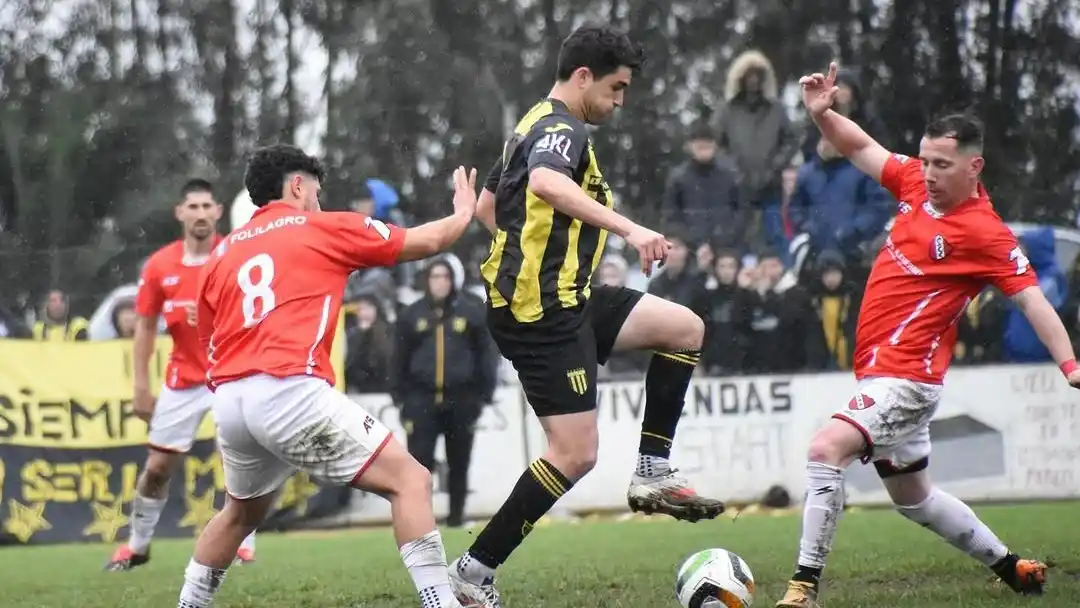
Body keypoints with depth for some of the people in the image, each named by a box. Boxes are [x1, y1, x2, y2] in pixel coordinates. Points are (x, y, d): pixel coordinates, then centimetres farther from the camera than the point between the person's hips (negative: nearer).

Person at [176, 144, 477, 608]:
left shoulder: (222, 255, 22)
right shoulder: (321, 228, 10)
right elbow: (428, 241, 19)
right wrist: (463, 212, 37)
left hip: (229, 402, 6)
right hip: (290, 392, -6)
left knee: (241, 513, 31)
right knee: (410, 481, -3)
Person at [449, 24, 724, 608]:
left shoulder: (534, 126, 19)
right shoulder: (561, 130, -12)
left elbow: (486, 206, 29)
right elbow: (547, 183, -36)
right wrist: (628, 228, -40)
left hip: (563, 299, 10)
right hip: (544, 312, -10)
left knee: (685, 328, 10)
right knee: (575, 454, -10)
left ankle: (652, 472, 7)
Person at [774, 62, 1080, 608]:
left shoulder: (984, 232, -15)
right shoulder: (916, 184, 4)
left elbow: (1031, 299, -17)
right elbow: (861, 148, 15)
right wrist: (822, 113, -3)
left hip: (905, 376, -9)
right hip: (880, 374, 9)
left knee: (826, 448, -27)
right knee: (913, 498, 23)